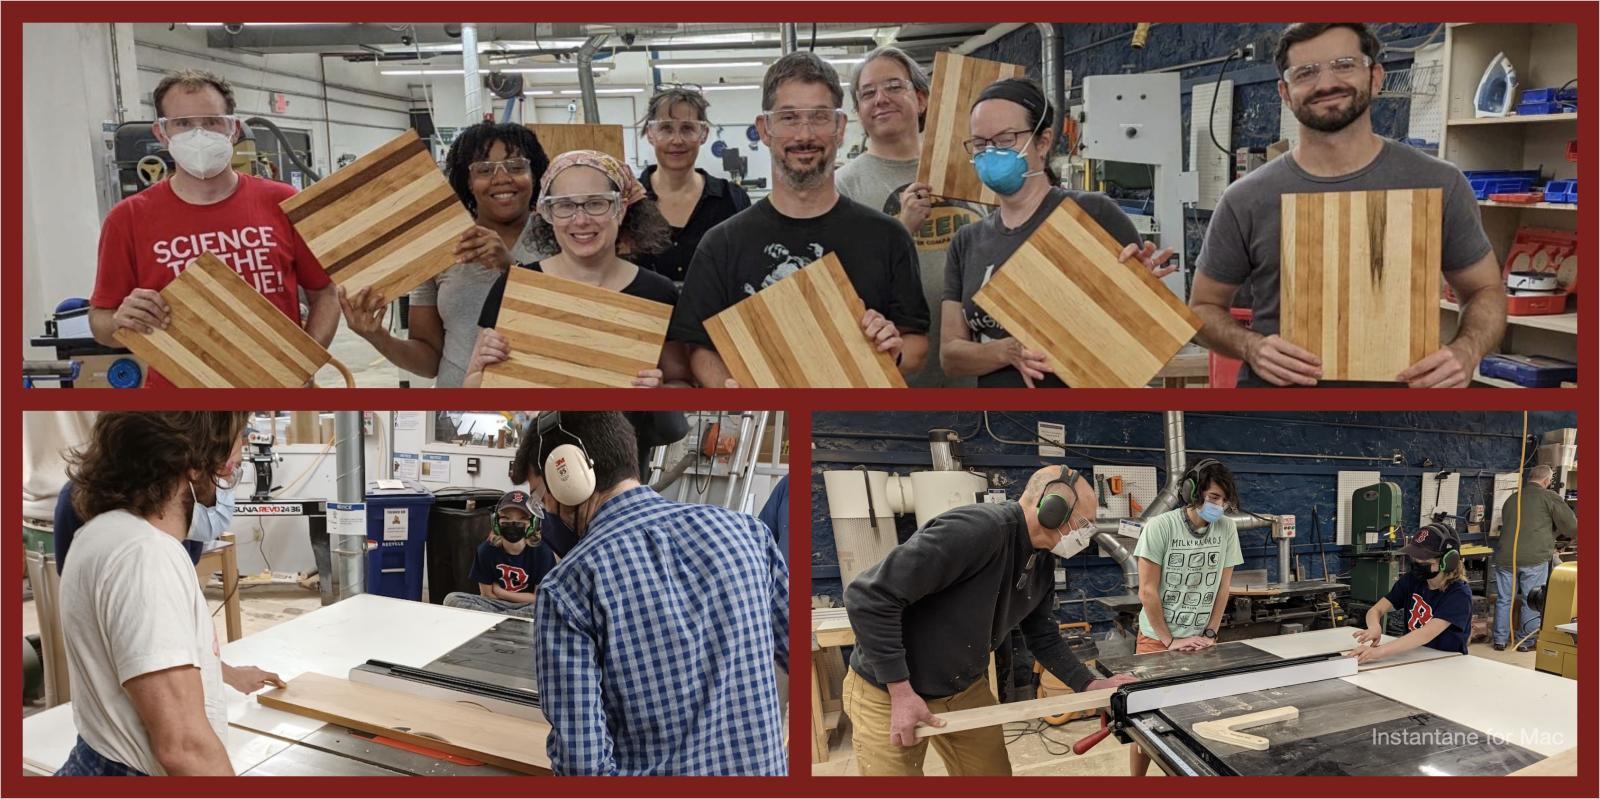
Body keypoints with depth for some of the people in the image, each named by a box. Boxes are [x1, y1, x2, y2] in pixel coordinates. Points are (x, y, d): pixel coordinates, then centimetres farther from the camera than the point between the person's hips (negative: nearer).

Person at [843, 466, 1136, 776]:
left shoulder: (1043, 565, 0)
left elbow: (1044, 639, 15)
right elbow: (869, 596, -31)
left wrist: (1090, 685, 1)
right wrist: (902, 692, -26)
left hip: (967, 689, 8)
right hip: (888, 692, -8)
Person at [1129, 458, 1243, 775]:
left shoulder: (1227, 528, -2)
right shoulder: (1159, 526, -14)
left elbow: (1223, 588, 4)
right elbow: (1147, 591, -12)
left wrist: (1209, 634, 0)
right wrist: (1169, 641, -11)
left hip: (1201, 641, 3)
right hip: (1157, 639, -3)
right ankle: (1136, 780, 15)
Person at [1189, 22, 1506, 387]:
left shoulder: (1439, 185, -3)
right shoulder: (1244, 201, -6)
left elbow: (1486, 289, 7)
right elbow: (1204, 306, 4)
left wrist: (1466, 351, -13)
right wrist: (1251, 346, -16)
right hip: (1278, 384, -1)